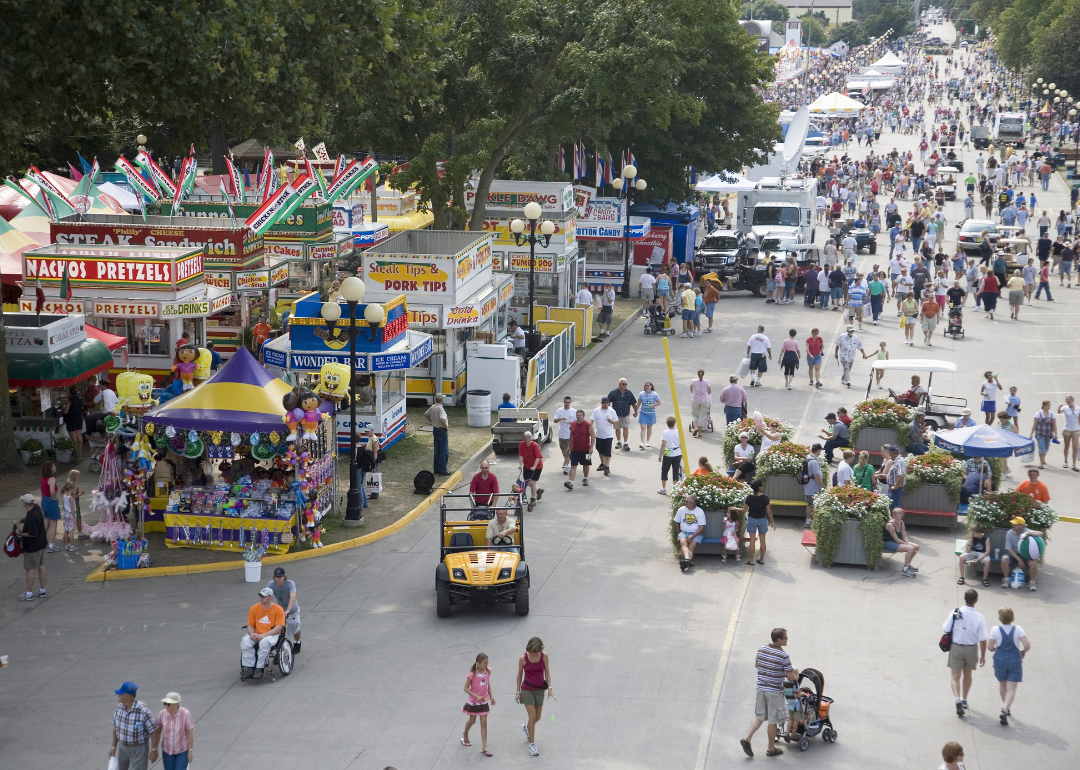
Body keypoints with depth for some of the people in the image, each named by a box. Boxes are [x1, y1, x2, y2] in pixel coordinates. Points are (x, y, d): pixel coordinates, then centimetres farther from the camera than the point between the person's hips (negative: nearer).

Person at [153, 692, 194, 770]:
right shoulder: (162, 714, -12)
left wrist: (191, 750, -13)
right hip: (167, 750, 3)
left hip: (182, 750, -3)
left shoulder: (185, 714, -21)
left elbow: (190, 733, -15)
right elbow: (157, 732, -2)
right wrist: (154, 750, 1)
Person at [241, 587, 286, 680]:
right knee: (245, 641, -28)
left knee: (265, 642, -38)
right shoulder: (254, 608, 10)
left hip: (271, 635, -4)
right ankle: (249, 668, -27)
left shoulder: (278, 609, -2)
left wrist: (264, 635, -22)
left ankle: (259, 669, -31)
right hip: (256, 635, 4)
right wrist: (252, 634, -12)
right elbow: (250, 625, 12)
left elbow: (278, 628, -11)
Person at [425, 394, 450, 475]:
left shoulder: (432, 407, 3)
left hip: (435, 429, 9)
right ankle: (442, 470, 2)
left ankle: (437, 469, 22)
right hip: (442, 431, -9)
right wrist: (446, 427, -19)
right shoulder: (441, 408, -23)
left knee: (437, 451, 16)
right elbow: (442, 419, -36)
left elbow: (426, 415, 18)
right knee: (444, 451, 0)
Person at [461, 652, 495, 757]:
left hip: (484, 702, 3)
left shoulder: (487, 672, -6)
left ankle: (484, 748, 0)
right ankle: (465, 735, 48)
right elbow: (466, 688, -18)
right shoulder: (472, 675, -22)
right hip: (473, 702, -3)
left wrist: (491, 696, 5)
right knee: (472, 721, 15)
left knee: (484, 723, -1)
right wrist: (477, 696, -27)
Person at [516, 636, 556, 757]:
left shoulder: (544, 656, -7)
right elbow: (519, 675, -1)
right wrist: (518, 692, 3)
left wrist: (549, 688, -9)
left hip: (539, 690, 3)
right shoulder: (523, 659, -11)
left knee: (537, 717, 13)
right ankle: (532, 744, -1)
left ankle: (526, 728, 47)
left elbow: (547, 672, -1)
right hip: (527, 690, -3)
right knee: (532, 716, -9)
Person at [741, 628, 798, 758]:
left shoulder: (761, 650, 0)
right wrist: (795, 675, 7)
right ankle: (771, 749, 19)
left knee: (759, 716, 18)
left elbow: (756, 664, 18)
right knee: (773, 720, 8)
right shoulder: (783, 656, -19)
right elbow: (790, 677, -15)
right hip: (774, 691, -6)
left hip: (761, 688, 6)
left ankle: (747, 738, 4)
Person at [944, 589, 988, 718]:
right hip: (972, 648, 1)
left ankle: (958, 698, -17)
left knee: (955, 676, 5)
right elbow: (983, 639, -12)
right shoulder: (979, 618, -15)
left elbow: (945, 629, -8)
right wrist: (983, 656, -1)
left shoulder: (955, 613, -15)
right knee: (967, 675, 22)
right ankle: (964, 700, 34)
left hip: (956, 647, -1)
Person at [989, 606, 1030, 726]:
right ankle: (1005, 711, -18)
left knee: (1002, 684, 25)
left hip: (1000, 659, 1)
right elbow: (1027, 645, -16)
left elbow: (990, 647, -10)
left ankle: (1006, 708, 38)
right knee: (1012, 689, 2)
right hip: (1015, 660, -1)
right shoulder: (1018, 629, -10)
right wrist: (1023, 652, 5)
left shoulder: (995, 630, -10)